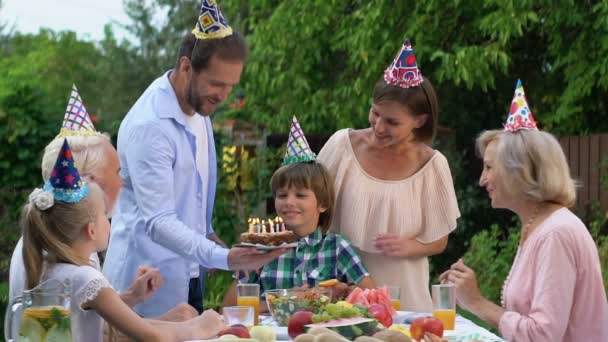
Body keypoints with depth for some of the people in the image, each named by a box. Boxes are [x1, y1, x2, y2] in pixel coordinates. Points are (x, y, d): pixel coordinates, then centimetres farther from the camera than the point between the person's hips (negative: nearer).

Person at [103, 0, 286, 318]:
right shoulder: (149, 125, -24)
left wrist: (207, 234, 9)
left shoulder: (198, 104, 4)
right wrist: (224, 258, -37)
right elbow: (158, 221, -29)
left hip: (188, 274, 8)